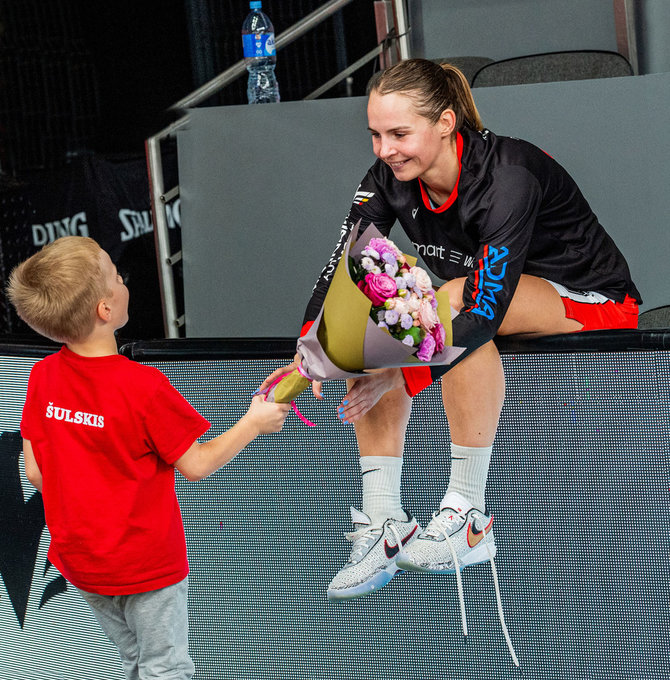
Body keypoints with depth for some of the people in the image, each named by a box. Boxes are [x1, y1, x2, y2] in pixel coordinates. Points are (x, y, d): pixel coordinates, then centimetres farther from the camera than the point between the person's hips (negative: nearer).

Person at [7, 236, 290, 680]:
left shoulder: (43, 377, -10)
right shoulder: (143, 387, -26)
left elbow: (35, 473, -2)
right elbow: (196, 465, -15)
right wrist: (253, 425, -1)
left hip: (78, 558, 5)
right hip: (147, 561, -5)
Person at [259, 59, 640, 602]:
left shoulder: (508, 175, -30)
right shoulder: (389, 179, -10)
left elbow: (485, 308, -35)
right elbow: (341, 268, -11)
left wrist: (399, 378, -39)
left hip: (593, 303, -8)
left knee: (453, 298, -35)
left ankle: (468, 517, -31)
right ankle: (384, 527, -12)